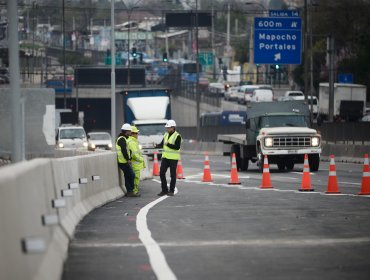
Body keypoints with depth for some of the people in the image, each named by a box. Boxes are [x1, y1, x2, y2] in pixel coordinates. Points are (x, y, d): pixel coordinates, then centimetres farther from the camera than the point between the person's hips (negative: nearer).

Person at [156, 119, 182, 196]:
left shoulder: (177, 136, -10)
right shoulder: (166, 135, 11)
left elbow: (177, 147, -19)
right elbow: (162, 144, 14)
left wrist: (168, 144, -22)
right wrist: (157, 146, -6)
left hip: (173, 158, -6)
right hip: (165, 157, 6)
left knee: (173, 175, 2)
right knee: (162, 173, 2)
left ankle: (171, 191, 11)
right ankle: (164, 190, 11)